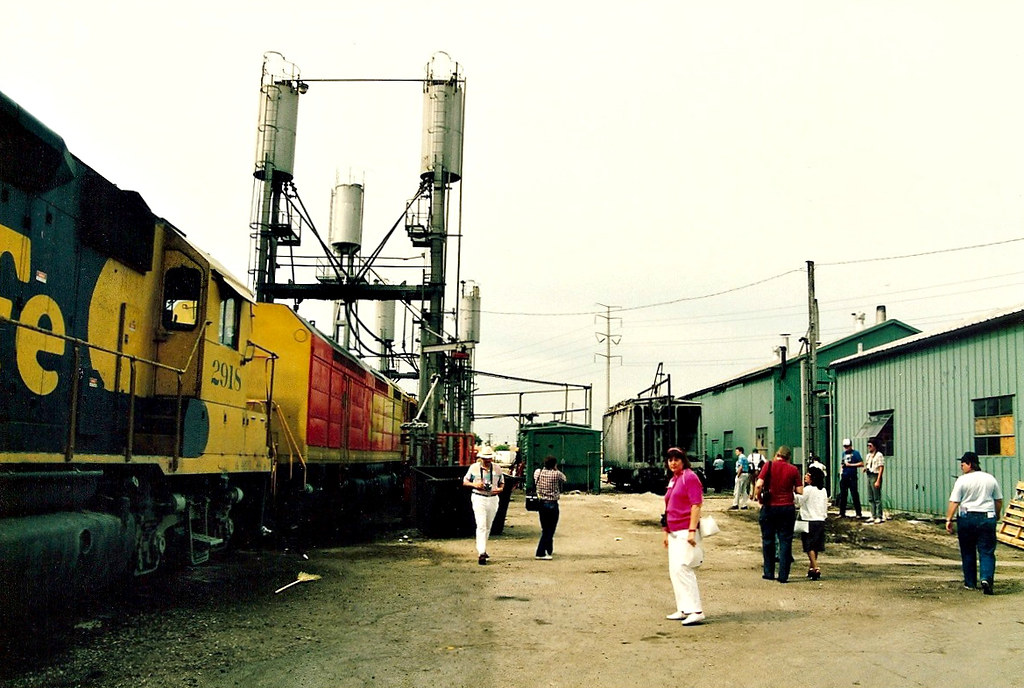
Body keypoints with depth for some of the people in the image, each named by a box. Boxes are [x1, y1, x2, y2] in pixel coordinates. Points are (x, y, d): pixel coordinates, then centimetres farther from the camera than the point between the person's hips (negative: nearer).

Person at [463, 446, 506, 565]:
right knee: (481, 526, -14)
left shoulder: (497, 468, 5)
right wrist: (475, 484, -15)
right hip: (479, 498, -4)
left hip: (493, 498, 4)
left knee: (488, 527, 13)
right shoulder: (474, 467, -2)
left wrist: (500, 489, -8)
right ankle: (481, 553, -18)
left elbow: (502, 482, 15)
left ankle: (481, 549, 29)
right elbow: (465, 482, 5)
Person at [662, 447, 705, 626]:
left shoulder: (689, 477, -9)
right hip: (674, 532, 9)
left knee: (682, 568, -15)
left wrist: (692, 530, -22)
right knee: (674, 571, 10)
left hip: (685, 531, -9)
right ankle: (683, 610, 18)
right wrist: (666, 532, 23)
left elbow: (696, 505, -16)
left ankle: (696, 611, -14)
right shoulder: (672, 480, 17)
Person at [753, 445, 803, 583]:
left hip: (769, 507, 0)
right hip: (787, 508, 1)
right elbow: (800, 491, -1)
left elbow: (759, 485, -14)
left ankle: (769, 573, 18)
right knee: (785, 541, 5)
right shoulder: (793, 469, 0)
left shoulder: (769, 465, -4)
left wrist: (758, 497, 2)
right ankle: (783, 575, 2)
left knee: (768, 540, 12)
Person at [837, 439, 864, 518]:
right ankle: (842, 513, 13)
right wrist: (841, 472, 13)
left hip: (852, 477, -6)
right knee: (842, 495, 7)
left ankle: (858, 513, 3)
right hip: (844, 477, 6)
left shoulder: (855, 453, -3)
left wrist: (850, 465, -12)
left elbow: (861, 464, -9)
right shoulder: (844, 453, 16)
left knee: (855, 495, -3)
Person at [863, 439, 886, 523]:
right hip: (869, 476, 9)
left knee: (877, 499, -5)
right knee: (870, 499, 11)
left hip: (875, 476, -9)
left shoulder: (879, 455, -10)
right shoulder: (868, 455, 16)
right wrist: (865, 468, 3)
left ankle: (879, 517, 0)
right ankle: (873, 516, 18)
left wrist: (878, 481, -20)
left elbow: (881, 468, -15)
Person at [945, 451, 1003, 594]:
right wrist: (997, 515, 27)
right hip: (987, 518, 2)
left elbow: (954, 502, -10)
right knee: (987, 552, 2)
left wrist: (949, 520, -5)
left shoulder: (962, 480, -7)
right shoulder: (990, 479, 5)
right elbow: (999, 500, 13)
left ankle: (970, 583, 17)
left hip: (967, 518, -2)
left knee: (968, 552, 11)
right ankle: (987, 578, -20)